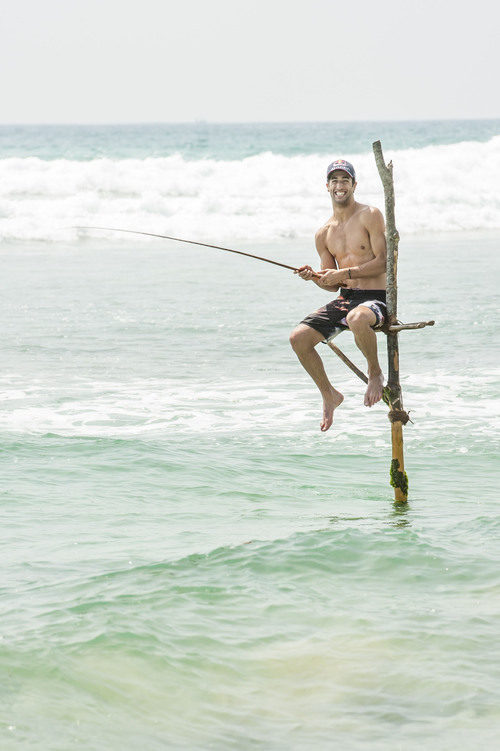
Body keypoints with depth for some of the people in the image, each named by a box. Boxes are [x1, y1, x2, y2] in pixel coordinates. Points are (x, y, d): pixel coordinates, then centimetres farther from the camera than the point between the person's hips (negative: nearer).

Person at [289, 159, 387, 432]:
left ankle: (375, 373, -12)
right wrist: (314, 277, -6)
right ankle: (329, 395, 10)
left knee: (357, 320, -42)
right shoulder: (324, 234, 12)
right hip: (344, 298, 6)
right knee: (298, 338, -11)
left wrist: (345, 273, -19)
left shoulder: (370, 215, -5)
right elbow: (333, 285, 16)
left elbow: (382, 262, -12)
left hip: (375, 298, -6)